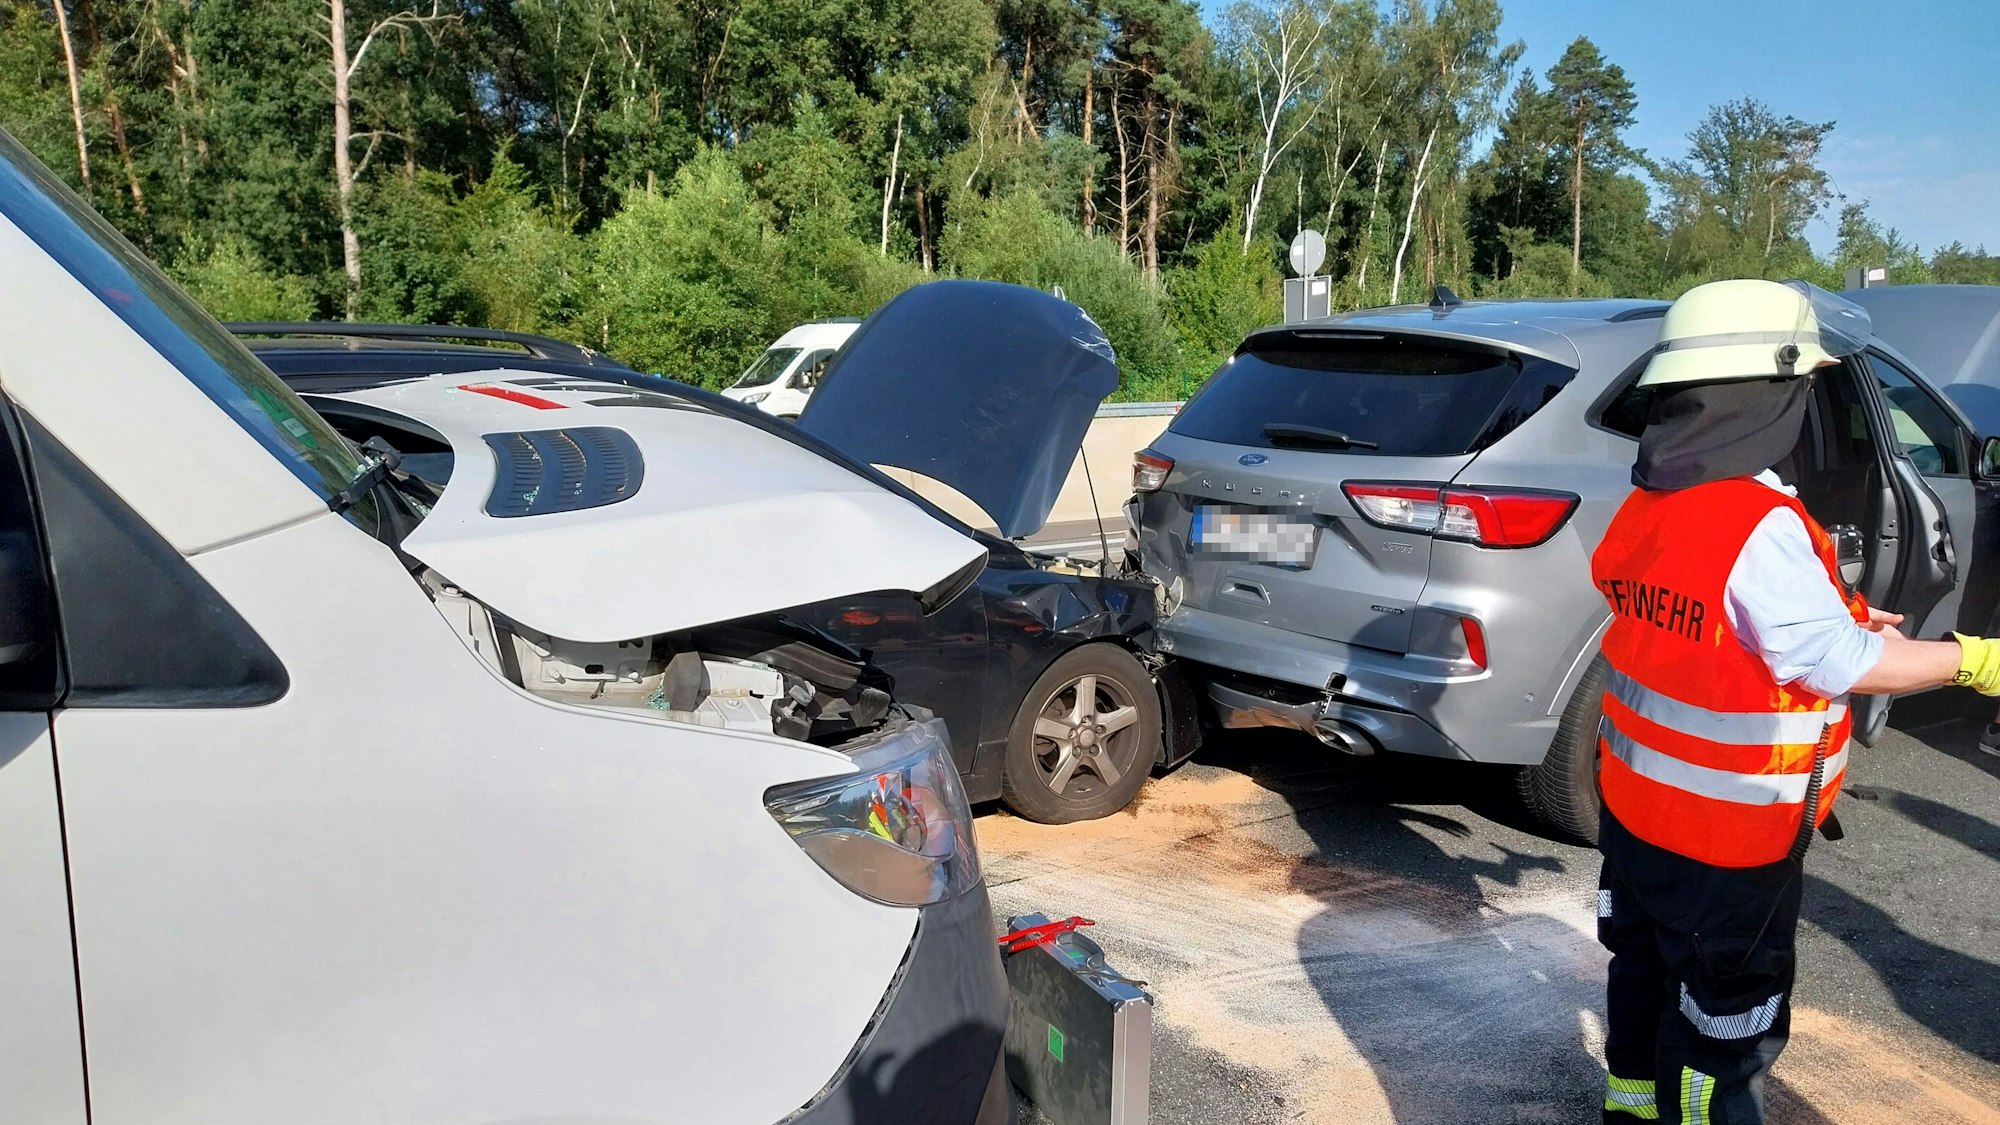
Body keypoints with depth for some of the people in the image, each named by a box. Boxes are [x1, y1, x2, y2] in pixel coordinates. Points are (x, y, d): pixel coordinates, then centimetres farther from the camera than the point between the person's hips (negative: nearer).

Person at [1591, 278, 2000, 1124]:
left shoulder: (1647, 507, 1)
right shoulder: (1760, 524, -25)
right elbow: (1834, 664, -18)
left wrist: (1843, 618, 17)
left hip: (1635, 800, 8)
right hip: (1727, 833, -8)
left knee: (1646, 971, 25)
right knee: (1725, 1017, 10)